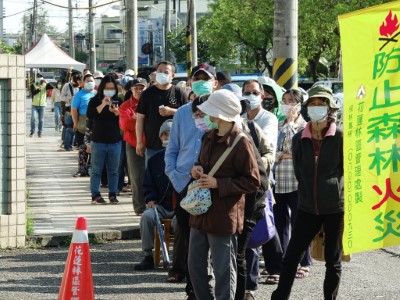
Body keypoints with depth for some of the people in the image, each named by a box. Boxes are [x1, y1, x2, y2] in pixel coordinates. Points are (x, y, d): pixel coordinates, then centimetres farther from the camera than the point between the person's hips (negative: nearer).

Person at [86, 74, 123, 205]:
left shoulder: (118, 101, 8)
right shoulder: (95, 101, 0)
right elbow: (89, 115, -16)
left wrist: (117, 112, -16)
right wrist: (102, 105, -24)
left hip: (115, 141, 2)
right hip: (98, 141, -2)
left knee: (113, 170, 5)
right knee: (96, 169, 1)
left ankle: (113, 194, 12)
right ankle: (95, 195, 4)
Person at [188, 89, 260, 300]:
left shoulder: (241, 143, -14)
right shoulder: (208, 138, 10)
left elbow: (252, 182, -14)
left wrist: (218, 183, -19)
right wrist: (198, 169, 2)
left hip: (223, 217, -8)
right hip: (201, 211, 8)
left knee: (223, 271, 1)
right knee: (195, 266, 14)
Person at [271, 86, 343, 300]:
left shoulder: (340, 137, -7)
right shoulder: (299, 139, 3)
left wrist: (334, 191, 3)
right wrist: (309, 193, 12)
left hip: (335, 207, -3)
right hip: (307, 207, 3)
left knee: (333, 261, 8)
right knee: (291, 257, 1)